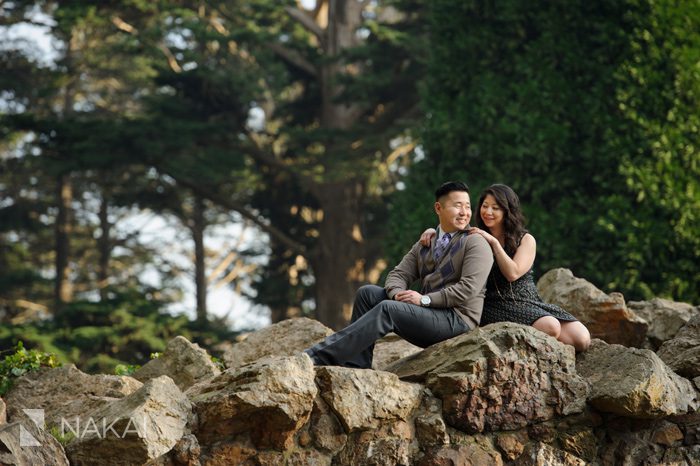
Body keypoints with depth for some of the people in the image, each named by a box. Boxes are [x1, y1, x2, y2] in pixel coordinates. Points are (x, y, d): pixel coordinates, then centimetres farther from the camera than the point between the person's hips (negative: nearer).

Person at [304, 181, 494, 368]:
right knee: (367, 293, -4)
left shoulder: (475, 243, -3)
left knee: (387, 309, -27)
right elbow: (398, 274, 13)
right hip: (428, 313, 8)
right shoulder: (424, 245, 20)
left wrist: (424, 299, -20)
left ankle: (318, 357, -33)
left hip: (456, 319, -8)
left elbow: (468, 288, -15)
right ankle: (355, 366, -15)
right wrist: (398, 293, -12)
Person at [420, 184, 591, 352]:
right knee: (550, 327, -32)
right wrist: (432, 231, -8)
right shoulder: (474, 237, 7)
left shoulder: (525, 240, 5)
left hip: (529, 302, 3)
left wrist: (494, 242, -12)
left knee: (582, 339, -17)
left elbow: (513, 273, -10)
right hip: (497, 306, -3)